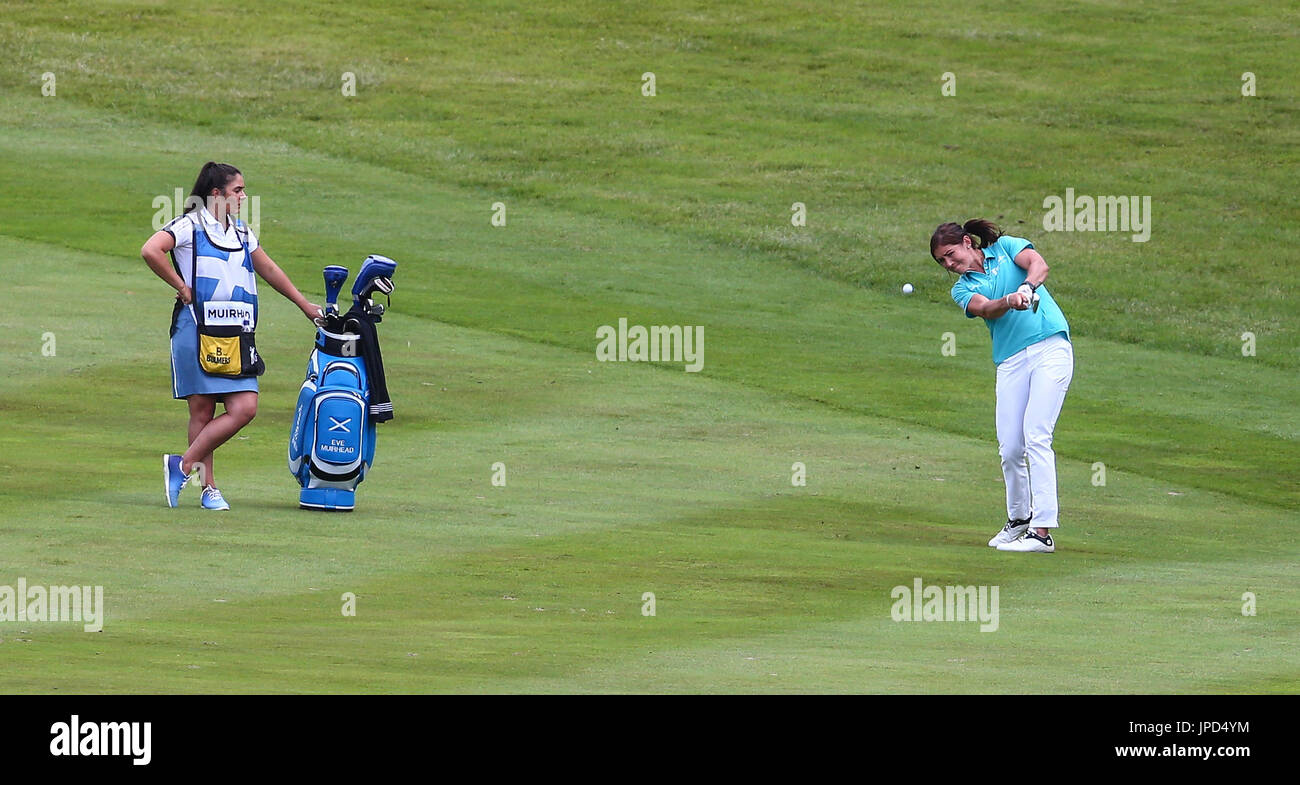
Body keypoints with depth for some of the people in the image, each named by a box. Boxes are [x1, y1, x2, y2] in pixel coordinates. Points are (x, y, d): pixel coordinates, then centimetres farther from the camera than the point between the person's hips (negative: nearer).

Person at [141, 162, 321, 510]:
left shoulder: (242, 234, 20)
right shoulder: (190, 227, -3)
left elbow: (268, 269, 33)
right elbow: (151, 251, -19)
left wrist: (304, 305, 38)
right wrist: (182, 288, -12)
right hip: (197, 333, -6)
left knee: (245, 408, -8)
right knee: (202, 411, -4)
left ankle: (183, 465, 1)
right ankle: (208, 487, 3)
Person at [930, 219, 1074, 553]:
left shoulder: (1006, 247, 12)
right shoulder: (962, 289, 15)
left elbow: (1039, 265, -7)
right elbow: (985, 309, -7)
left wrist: (1027, 287, -28)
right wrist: (1009, 301, -28)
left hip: (1051, 347, -4)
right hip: (1011, 361, 4)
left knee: (1036, 436, -15)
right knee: (1010, 448, -3)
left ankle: (1042, 530, -18)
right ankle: (1018, 519, 21)